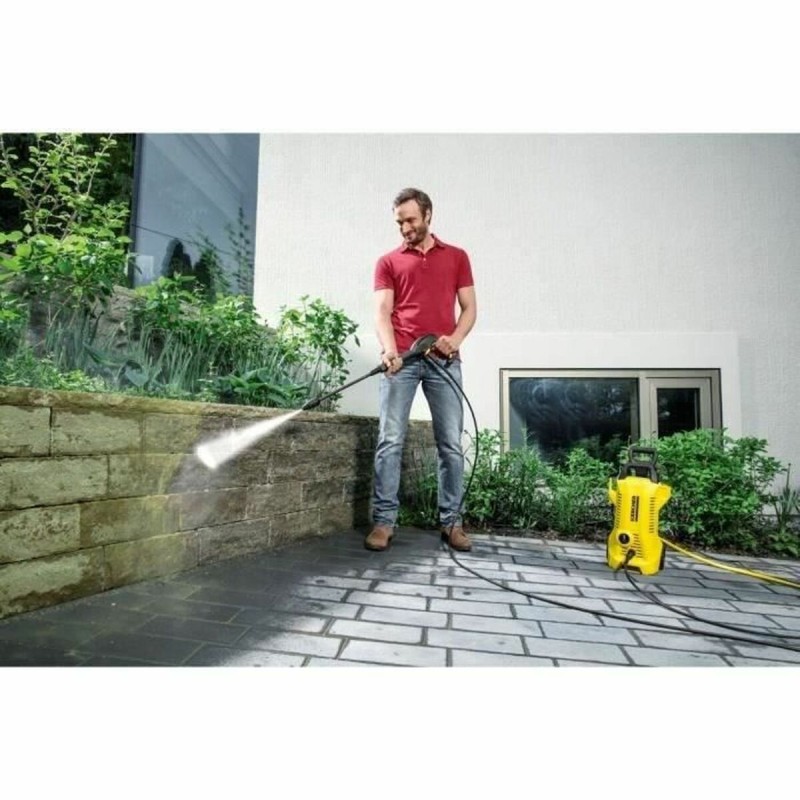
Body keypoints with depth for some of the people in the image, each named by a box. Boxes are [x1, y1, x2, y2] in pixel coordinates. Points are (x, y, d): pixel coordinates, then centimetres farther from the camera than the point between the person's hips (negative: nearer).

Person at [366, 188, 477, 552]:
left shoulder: (456, 257, 17)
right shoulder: (388, 262, 14)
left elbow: (469, 308, 12)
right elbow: (382, 311, 2)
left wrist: (455, 338, -8)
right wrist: (389, 350, -17)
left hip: (444, 360, 1)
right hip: (401, 359, -1)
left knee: (451, 443, 2)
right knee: (390, 440, -6)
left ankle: (451, 521, 13)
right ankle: (384, 520, 3)